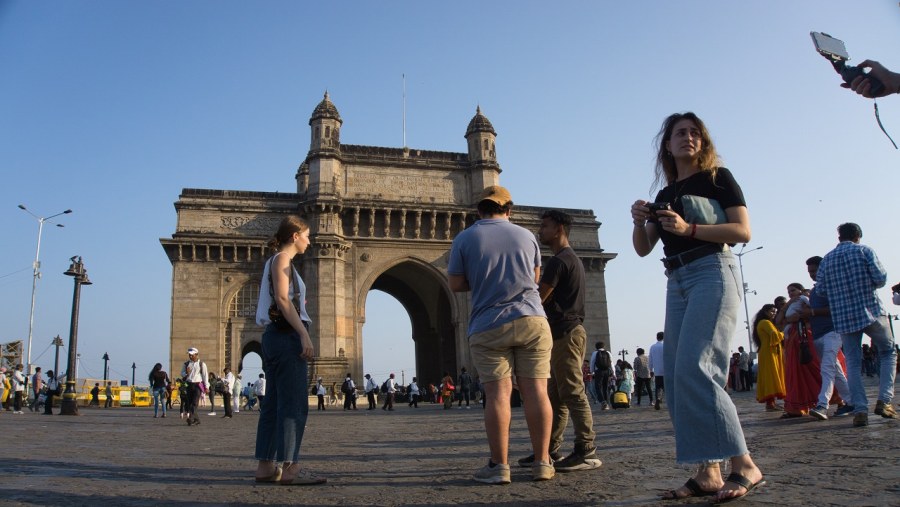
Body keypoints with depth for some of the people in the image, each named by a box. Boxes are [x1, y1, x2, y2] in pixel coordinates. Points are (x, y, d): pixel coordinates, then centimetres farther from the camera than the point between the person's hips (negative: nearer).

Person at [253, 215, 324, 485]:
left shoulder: (275, 261, 23)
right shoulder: (282, 258, -5)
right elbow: (282, 299, -16)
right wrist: (304, 334, -21)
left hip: (274, 337, 10)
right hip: (287, 335, -10)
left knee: (273, 404, 8)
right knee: (294, 404, -11)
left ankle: (266, 467, 10)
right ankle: (289, 468, -12)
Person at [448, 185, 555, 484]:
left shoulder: (464, 239, 2)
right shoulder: (526, 235, 10)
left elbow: (456, 285, 3)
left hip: (488, 326, -2)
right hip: (531, 319, 2)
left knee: (498, 393, -3)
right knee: (536, 390, 1)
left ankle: (499, 466, -2)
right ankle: (542, 463, 4)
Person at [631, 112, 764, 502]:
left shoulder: (717, 178, 5)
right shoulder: (664, 195, 20)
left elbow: (743, 231, -5)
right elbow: (643, 248, 18)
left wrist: (688, 228, -16)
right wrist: (639, 222, -3)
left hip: (713, 273, -7)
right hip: (677, 283, 7)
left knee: (694, 367, -20)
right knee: (677, 378, -1)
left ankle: (744, 464, -13)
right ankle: (708, 473, 1)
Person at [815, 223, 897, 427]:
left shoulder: (827, 259, 8)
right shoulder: (864, 250, -1)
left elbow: (821, 290, 5)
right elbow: (881, 278, -9)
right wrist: (867, 284, 12)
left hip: (843, 318, 2)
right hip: (871, 311, -2)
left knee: (853, 363, 6)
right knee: (888, 352, 16)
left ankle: (860, 410, -4)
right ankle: (884, 400, 3)